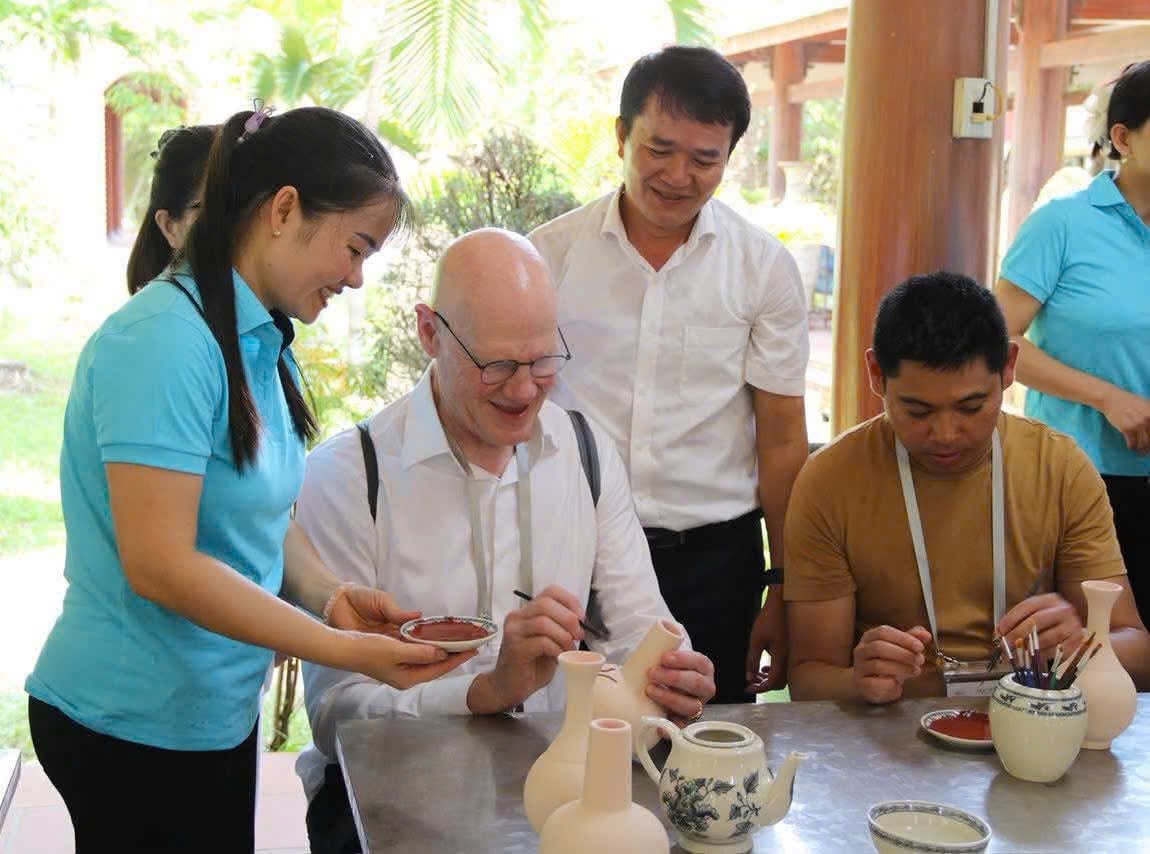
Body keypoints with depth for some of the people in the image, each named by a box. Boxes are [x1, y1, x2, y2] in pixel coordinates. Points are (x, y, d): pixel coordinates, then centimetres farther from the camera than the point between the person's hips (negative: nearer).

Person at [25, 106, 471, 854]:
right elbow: (160, 564, -25)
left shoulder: (263, 342, 5)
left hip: (218, 711, 8)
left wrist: (331, 596, -9)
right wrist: (345, 650, -22)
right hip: (134, 728, -8)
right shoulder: (166, 341, -21)